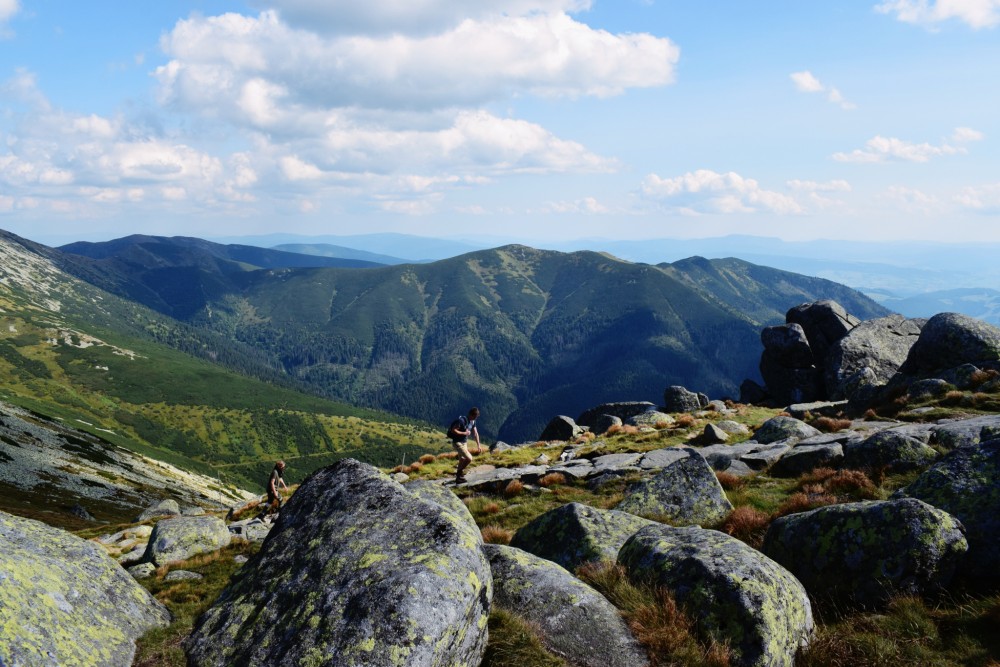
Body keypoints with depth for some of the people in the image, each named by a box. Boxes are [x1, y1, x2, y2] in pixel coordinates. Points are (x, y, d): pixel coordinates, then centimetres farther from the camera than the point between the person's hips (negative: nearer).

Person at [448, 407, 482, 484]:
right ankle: (459, 473, 0)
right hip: (457, 443, -9)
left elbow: (475, 433, 12)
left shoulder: (473, 422, 3)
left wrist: (478, 445, 10)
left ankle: (458, 478, 34)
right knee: (469, 458, -18)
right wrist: (464, 433, -24)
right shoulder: (461, 420, -24)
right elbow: (453, 430, -25)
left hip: (464, 443, 9)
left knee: (462, 461, 18)